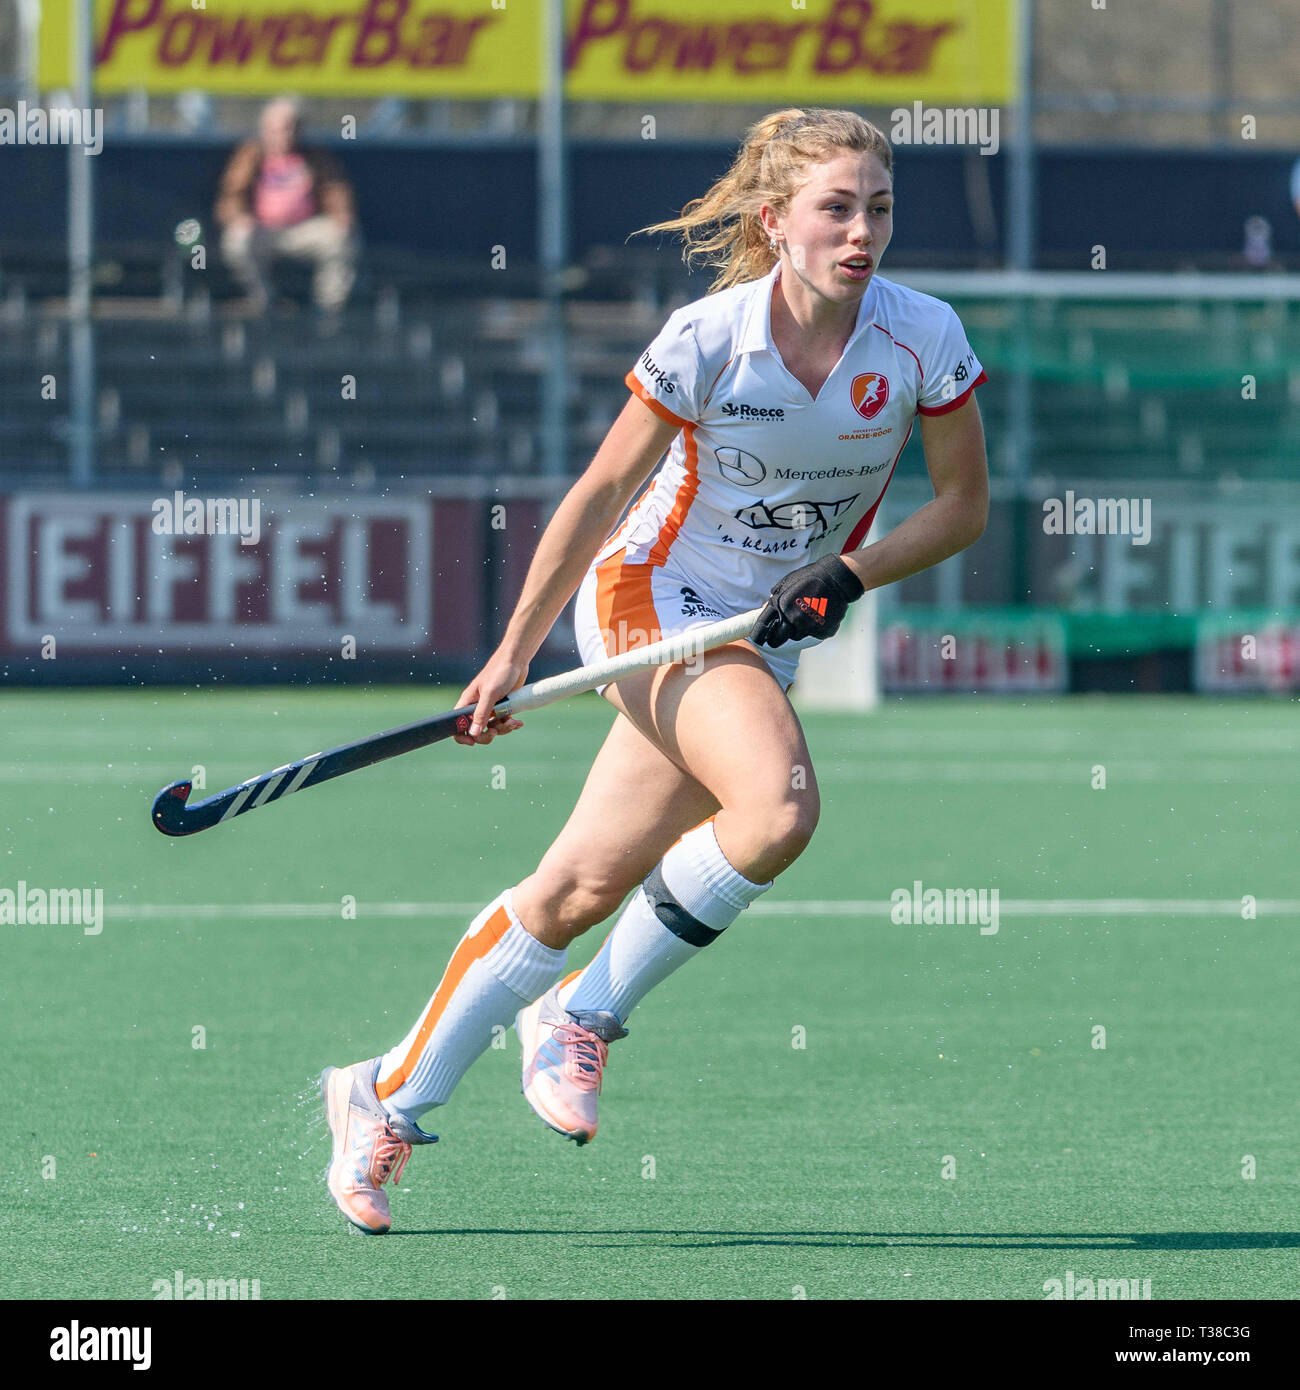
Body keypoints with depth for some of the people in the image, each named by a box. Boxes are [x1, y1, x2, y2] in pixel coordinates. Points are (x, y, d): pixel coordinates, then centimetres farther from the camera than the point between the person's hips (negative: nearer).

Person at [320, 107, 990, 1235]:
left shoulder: (925, 339, -11)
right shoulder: (704, 340, -18)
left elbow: (963, 504, 1)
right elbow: (601, 496, -8)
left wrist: (852, 573, -15)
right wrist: (514, 654, -6)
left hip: (771, 632, 4)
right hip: (652, 592, -4)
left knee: (586, 887, -4)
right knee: (778, 807, -28)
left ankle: (389, 1098, 11)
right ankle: (588, 1014, -8)